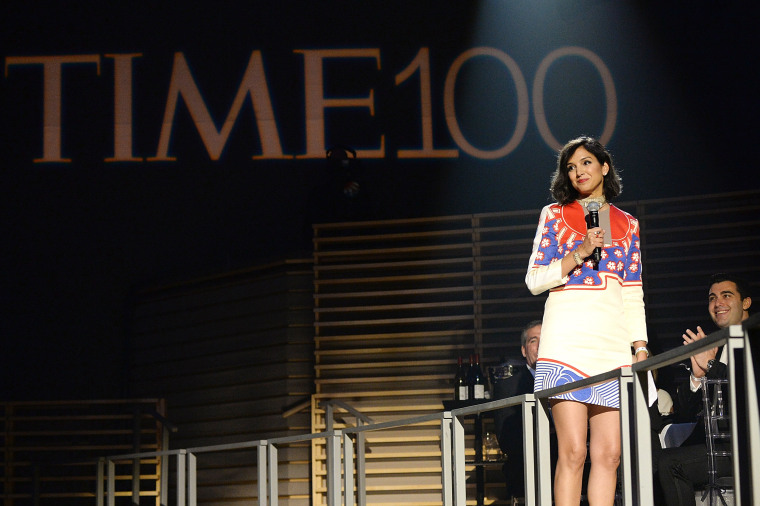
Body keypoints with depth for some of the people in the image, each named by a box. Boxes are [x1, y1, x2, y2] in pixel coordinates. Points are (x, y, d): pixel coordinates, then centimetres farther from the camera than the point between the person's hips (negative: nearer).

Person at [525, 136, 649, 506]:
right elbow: (535, 280, 4)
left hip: (613, 344, 3)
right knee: (573, 451, -12)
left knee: (609, 454, -3)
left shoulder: (627, 225, 18)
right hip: (568, 340, -3)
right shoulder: (554, 215, 10)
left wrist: (640, 346, 5)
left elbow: (634, 295, 16)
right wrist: (580, 254, -9)